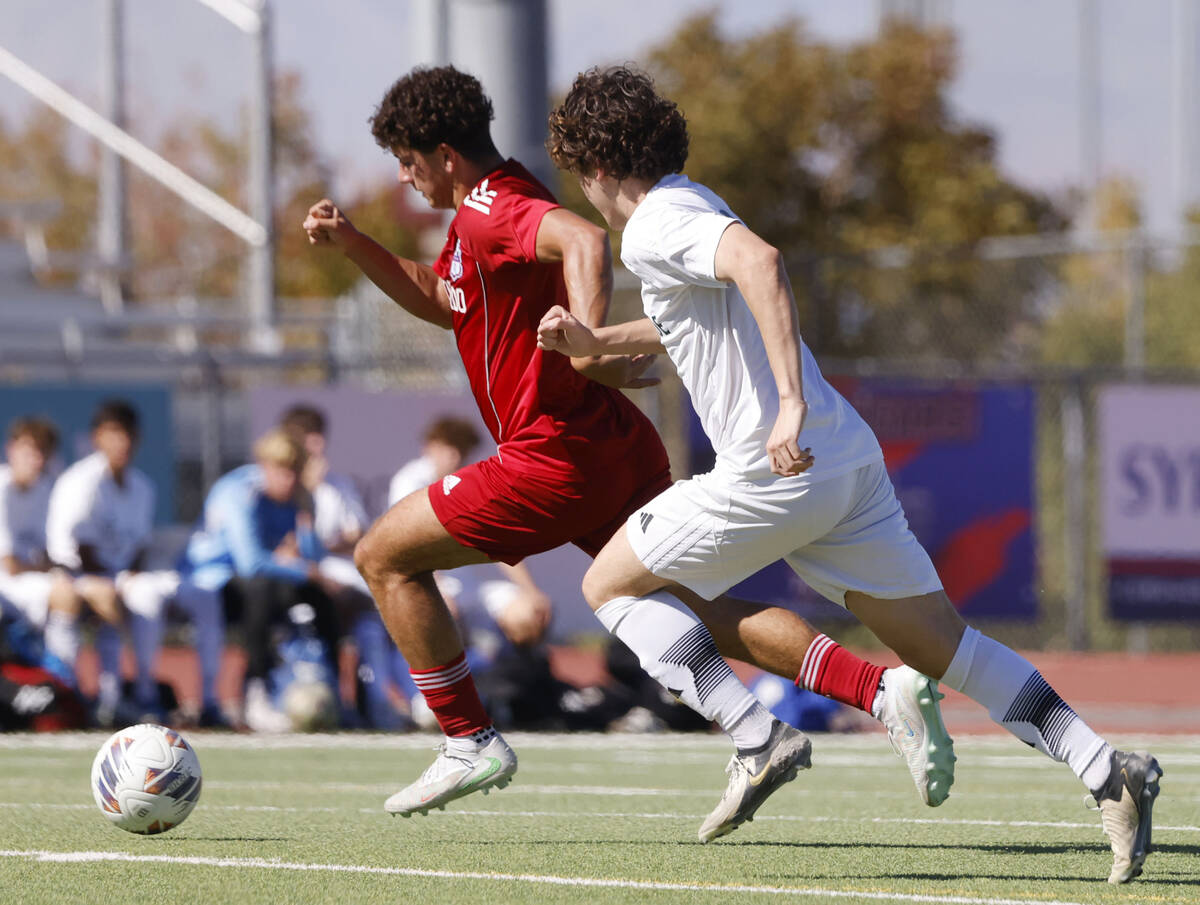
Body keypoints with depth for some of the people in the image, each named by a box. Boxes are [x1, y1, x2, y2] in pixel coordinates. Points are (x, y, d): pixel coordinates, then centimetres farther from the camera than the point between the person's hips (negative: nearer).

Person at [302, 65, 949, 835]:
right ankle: (882, 688, -9)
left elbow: (583, 240, -34)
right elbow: (442, 302, 33)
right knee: (693, 611, 7)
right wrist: (350, 243, 23)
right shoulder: (485, 213, 18)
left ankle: (470, 743, 7)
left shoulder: (489, 212, -14)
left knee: (386, 556, 4)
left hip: (557, 461, -10)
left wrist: (590, 339, -44)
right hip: (621, 450, 10)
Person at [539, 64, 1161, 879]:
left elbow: (760, 262, -30)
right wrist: (598, 341, 34)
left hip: (776, 474, -9)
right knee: (940, 641, 7)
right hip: (849, 458, 9)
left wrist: (791, 404, -36)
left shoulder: (655, 228, -10)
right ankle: (1106, 769, -6)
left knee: (610, 584, 9)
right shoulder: (694, 206, 19)